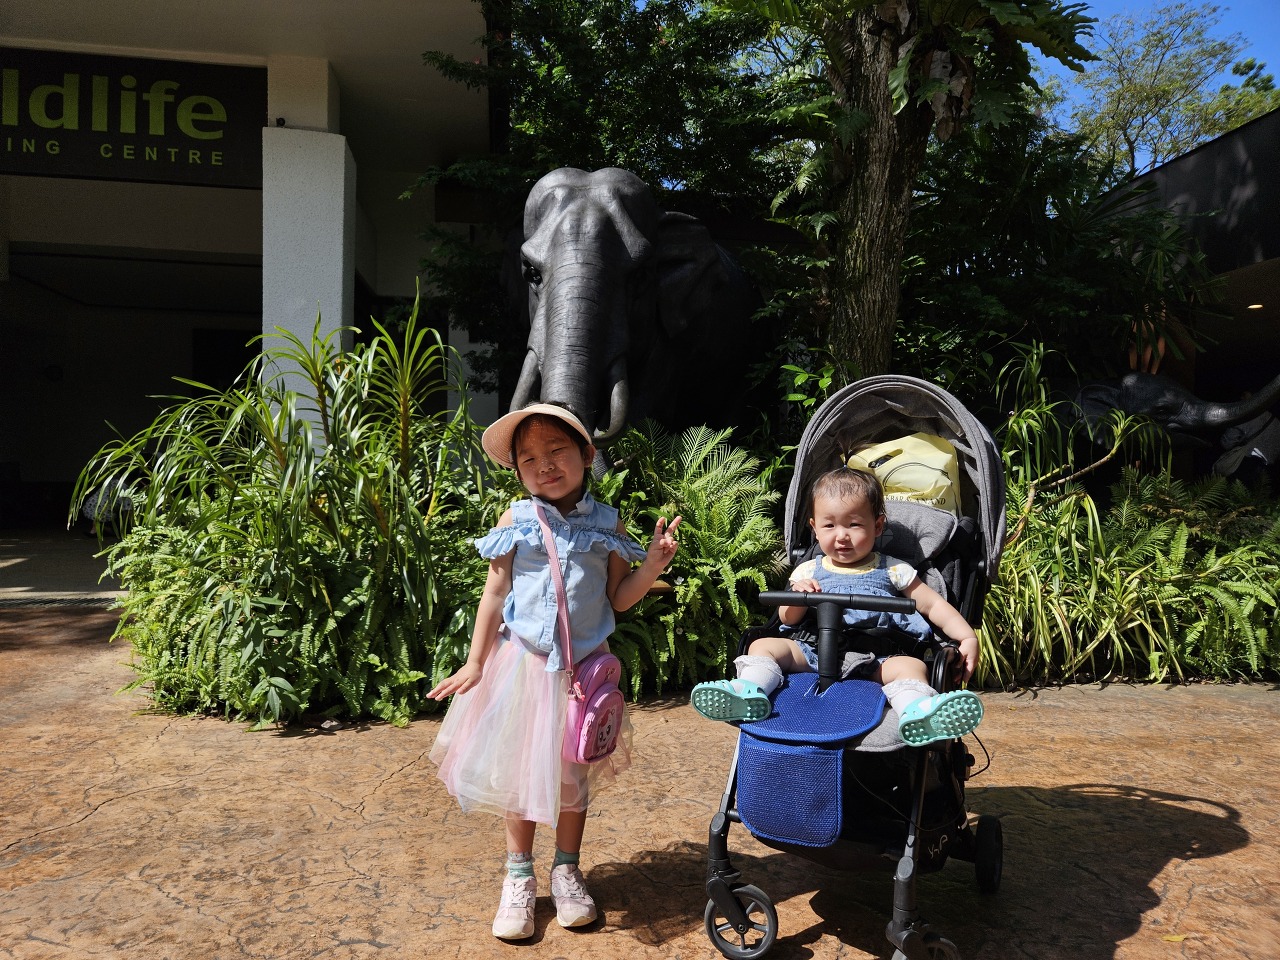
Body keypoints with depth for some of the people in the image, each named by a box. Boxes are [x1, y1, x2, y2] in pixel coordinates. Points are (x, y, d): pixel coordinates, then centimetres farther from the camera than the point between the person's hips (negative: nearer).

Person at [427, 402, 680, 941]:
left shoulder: (607, 525, -2)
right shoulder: (515, 522, -4)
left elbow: (617, 599, 1)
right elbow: (494, 595, -1)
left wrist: (652, 566, -14)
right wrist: (475, 663, -3)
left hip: (583, 667, 1)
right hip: (523, 663, 0)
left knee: (574, 773, 12)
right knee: (519, 770, 8)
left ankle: (567, 871, 31)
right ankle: (519, 877, 27)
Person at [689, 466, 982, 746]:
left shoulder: (892, 571, 14)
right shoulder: (809, 572, 17)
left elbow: (934, 605, 15)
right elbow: (788, 620, 12)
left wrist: (967, 638, 1)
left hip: (874, 660, -2)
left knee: (912, 665, -30)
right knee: (763, 645, -16)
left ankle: (918, 711, -58)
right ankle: (748, 690, -41)